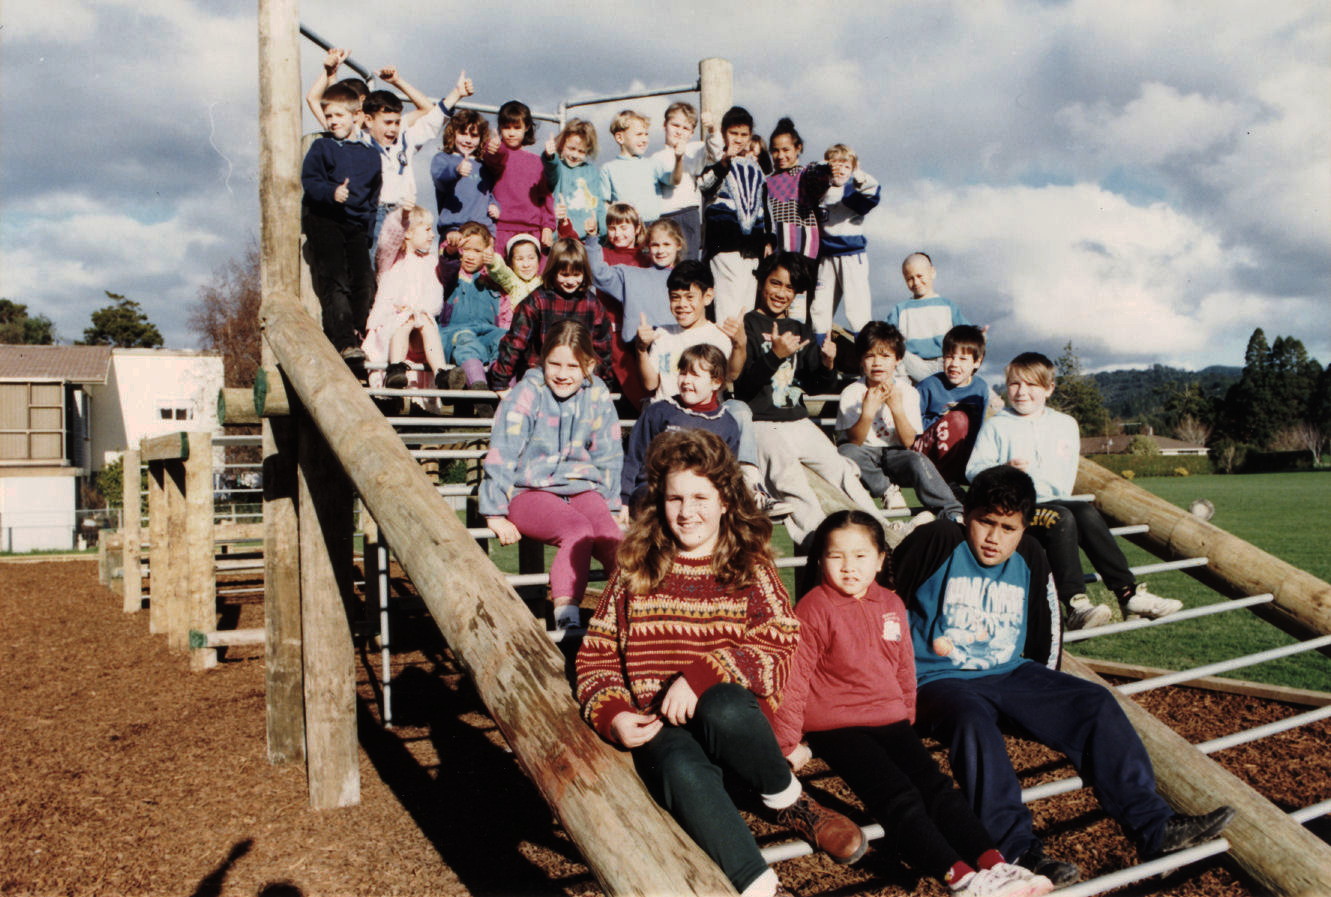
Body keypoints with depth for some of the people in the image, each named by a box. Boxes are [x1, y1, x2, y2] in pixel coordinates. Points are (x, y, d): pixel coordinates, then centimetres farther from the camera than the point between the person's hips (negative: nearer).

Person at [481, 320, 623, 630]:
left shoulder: (597, 397, 6)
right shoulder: (526, 395, -6)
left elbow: (608, 459, 15)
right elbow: (501, 456, -7)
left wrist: (611, 507, 12)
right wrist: (496, 514, -9)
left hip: (582, 489, 4)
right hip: (530, 491, -4)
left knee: (612, 541, -27)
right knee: (578, 530, -33)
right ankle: (567, 620, -36)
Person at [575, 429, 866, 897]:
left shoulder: (752, 568, 10)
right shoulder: (635, 569, 13)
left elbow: (777, 653, -4)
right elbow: (596, 654, 10)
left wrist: (700, 675, -19)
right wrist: (612, 714, -10)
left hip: (729, 715, 0)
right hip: (657, 726, 0)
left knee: (723, 709, -36)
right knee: (683, 770, -35)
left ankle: (788, 800, -9)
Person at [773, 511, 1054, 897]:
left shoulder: (891, 604, 10)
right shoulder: (814, 608, -8)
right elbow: (795, 676, -10)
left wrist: (908, 716, 19)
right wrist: (789, 742, -10)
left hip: (890, 719, 6)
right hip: (836, 726, -6)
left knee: (938, 785, -10)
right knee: (899, 797, -21)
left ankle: (994, 865, -17)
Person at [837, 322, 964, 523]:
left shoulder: (907, 392, -3)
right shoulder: (851, 393, -7)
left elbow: (909, 442, -10)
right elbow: (854, 441, -14)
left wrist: (897, 408, -25)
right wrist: (868, 411, -30)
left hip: (895, 454, 1)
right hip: (864, 454, 0)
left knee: (918, 461, -31)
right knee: (846, 452, -33)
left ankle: (952, 512, -30)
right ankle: (886, 489, -15)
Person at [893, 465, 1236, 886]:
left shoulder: (1030, 559, 9)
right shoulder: (937, 543, -9)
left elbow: (1046, 630, 22)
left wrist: (1046, 690, 16)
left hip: (1010, 675, 6)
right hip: (940, 681, -6)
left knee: (1095, 703, -10)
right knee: (974, 725, -38)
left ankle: (1153, 824, -11)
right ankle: (1019, 851, -40)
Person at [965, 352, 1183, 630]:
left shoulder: (1065, 425, 21)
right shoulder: (996, 425, 11)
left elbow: (1067, 475, 17)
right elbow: (973, 468, 1)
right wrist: (1005, 467, -17)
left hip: (1055, 501, 4)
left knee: (1086, 512, -28)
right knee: (1062, 518, -33)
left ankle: (1128, 593, -28)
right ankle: (1075, 605, -42)